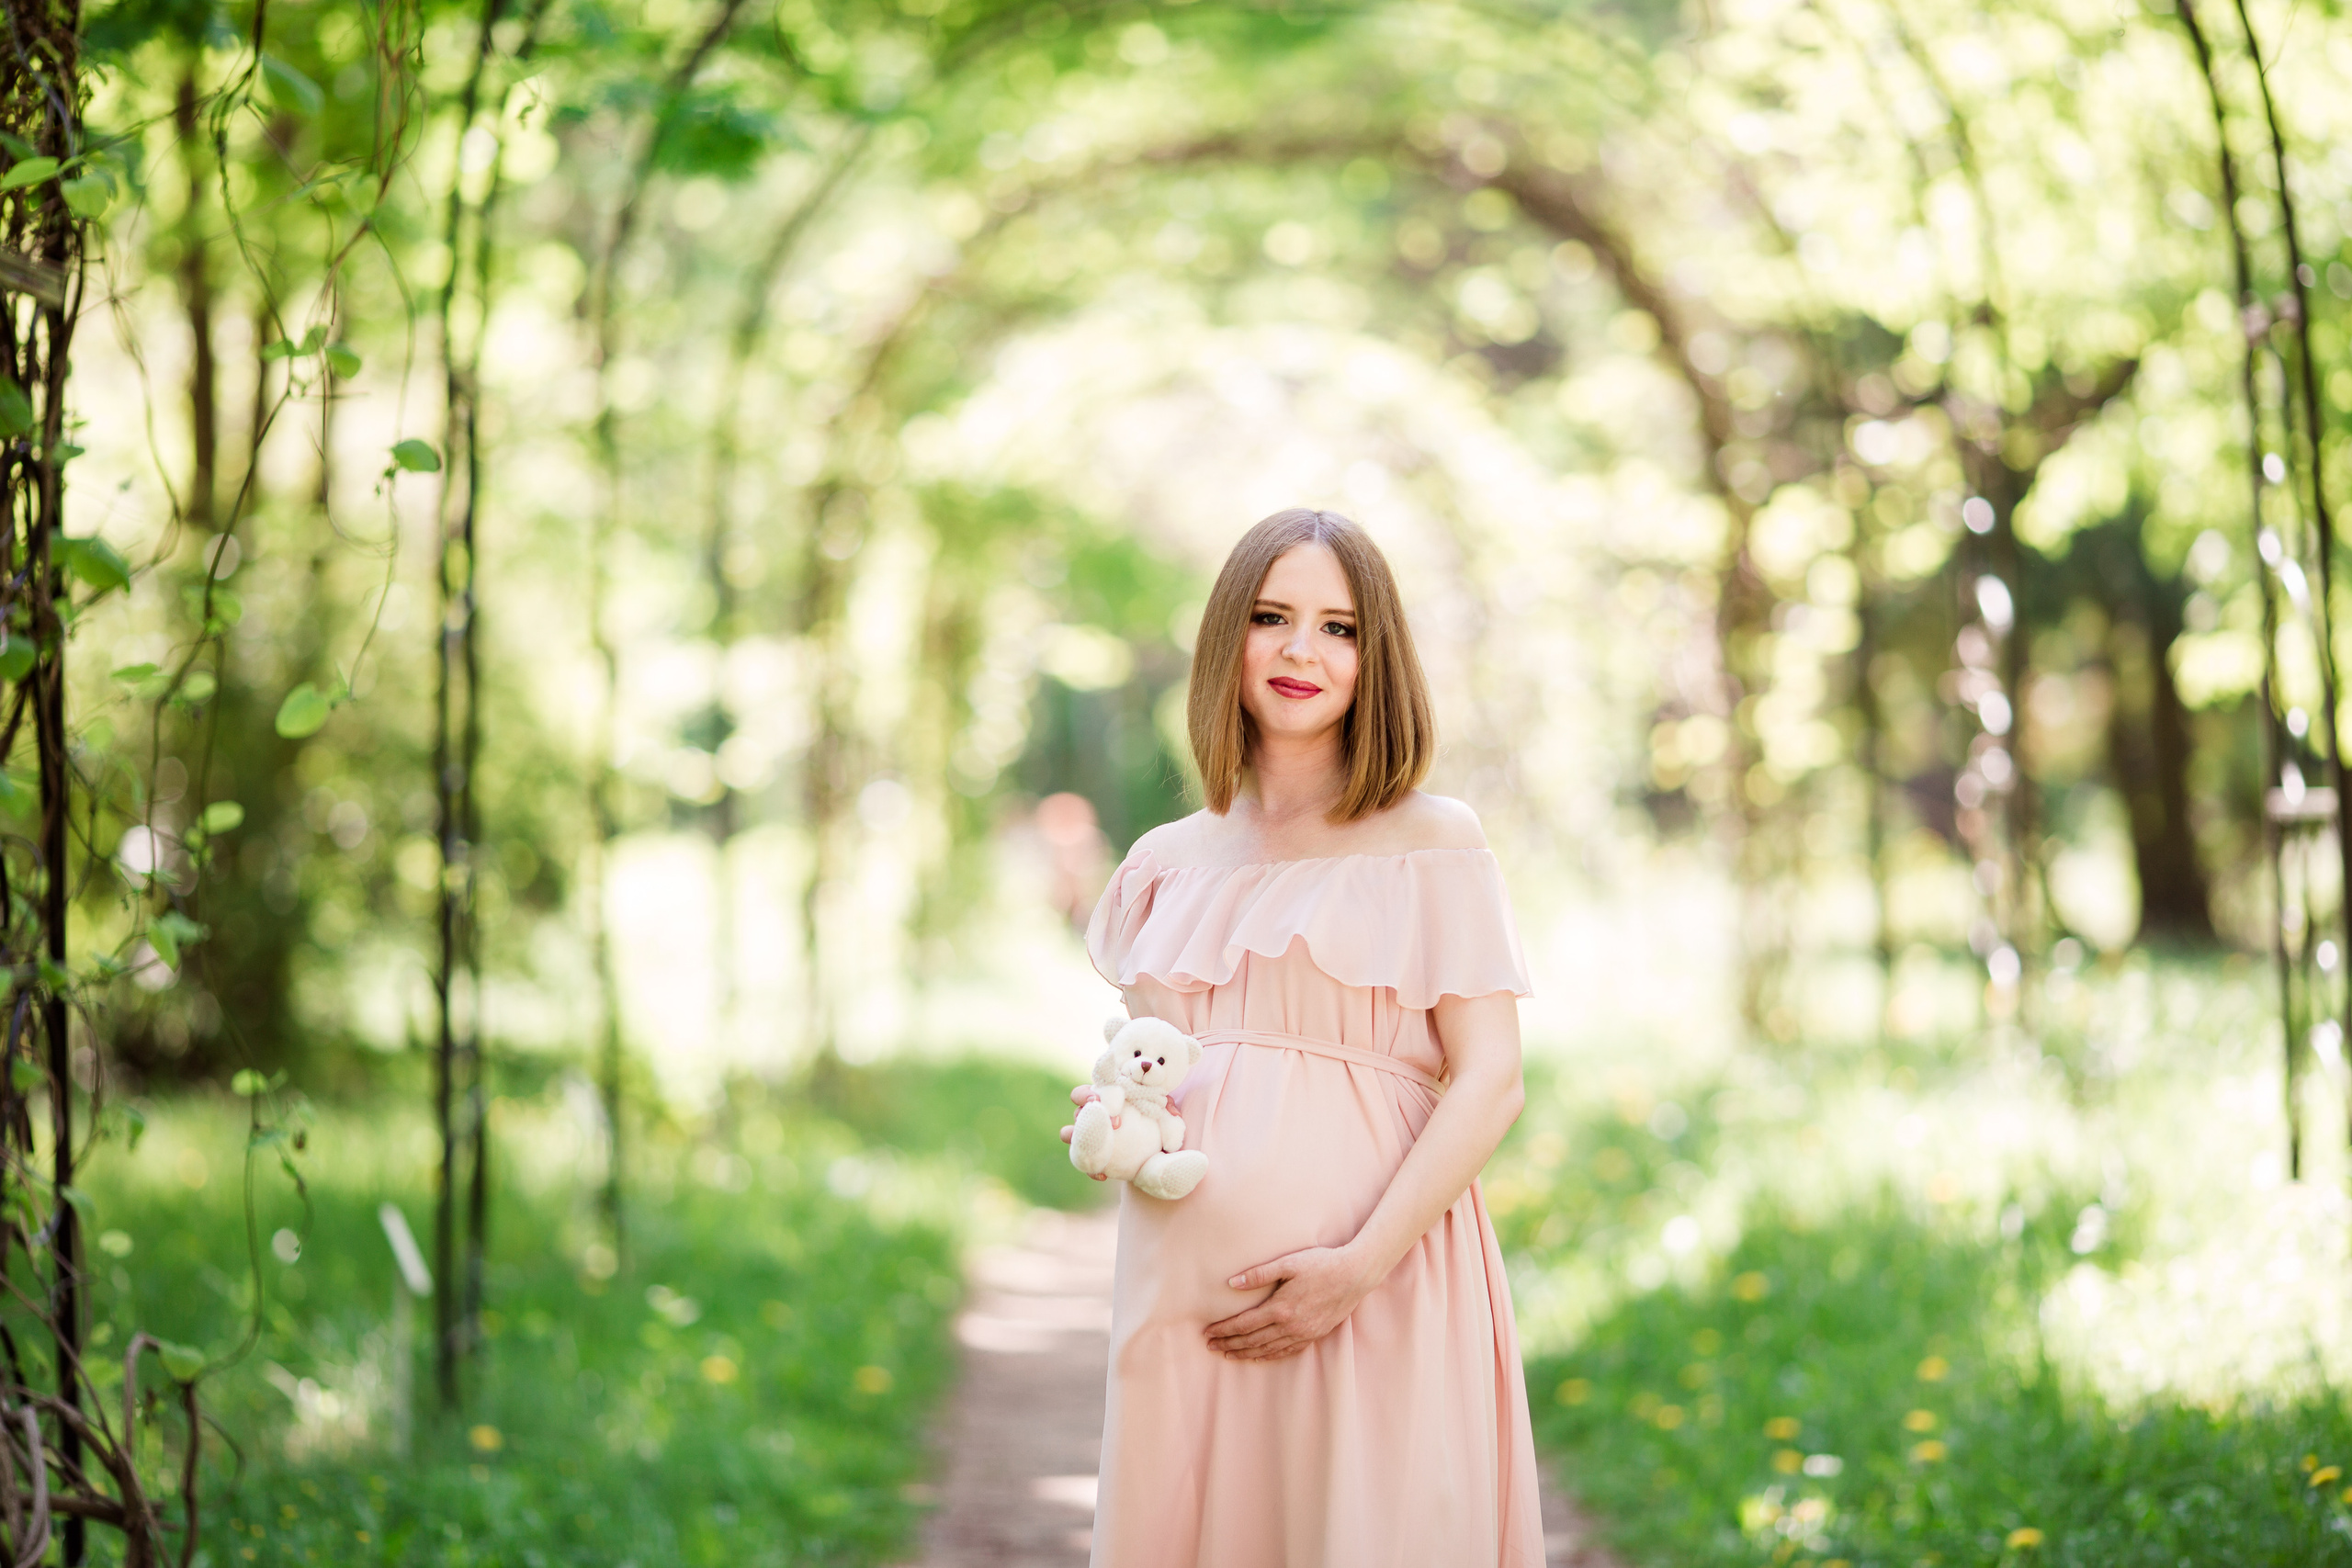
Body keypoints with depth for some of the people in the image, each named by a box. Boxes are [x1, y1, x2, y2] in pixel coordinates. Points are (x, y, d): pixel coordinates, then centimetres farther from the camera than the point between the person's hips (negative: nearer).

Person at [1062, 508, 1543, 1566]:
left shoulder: (1429, 844, 0)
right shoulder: (1170, 863, 14)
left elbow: (1489, 1083, -6)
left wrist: (1361, 1263, -16)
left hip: (1377, 1288, -4)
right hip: (1187, 1289, 4)